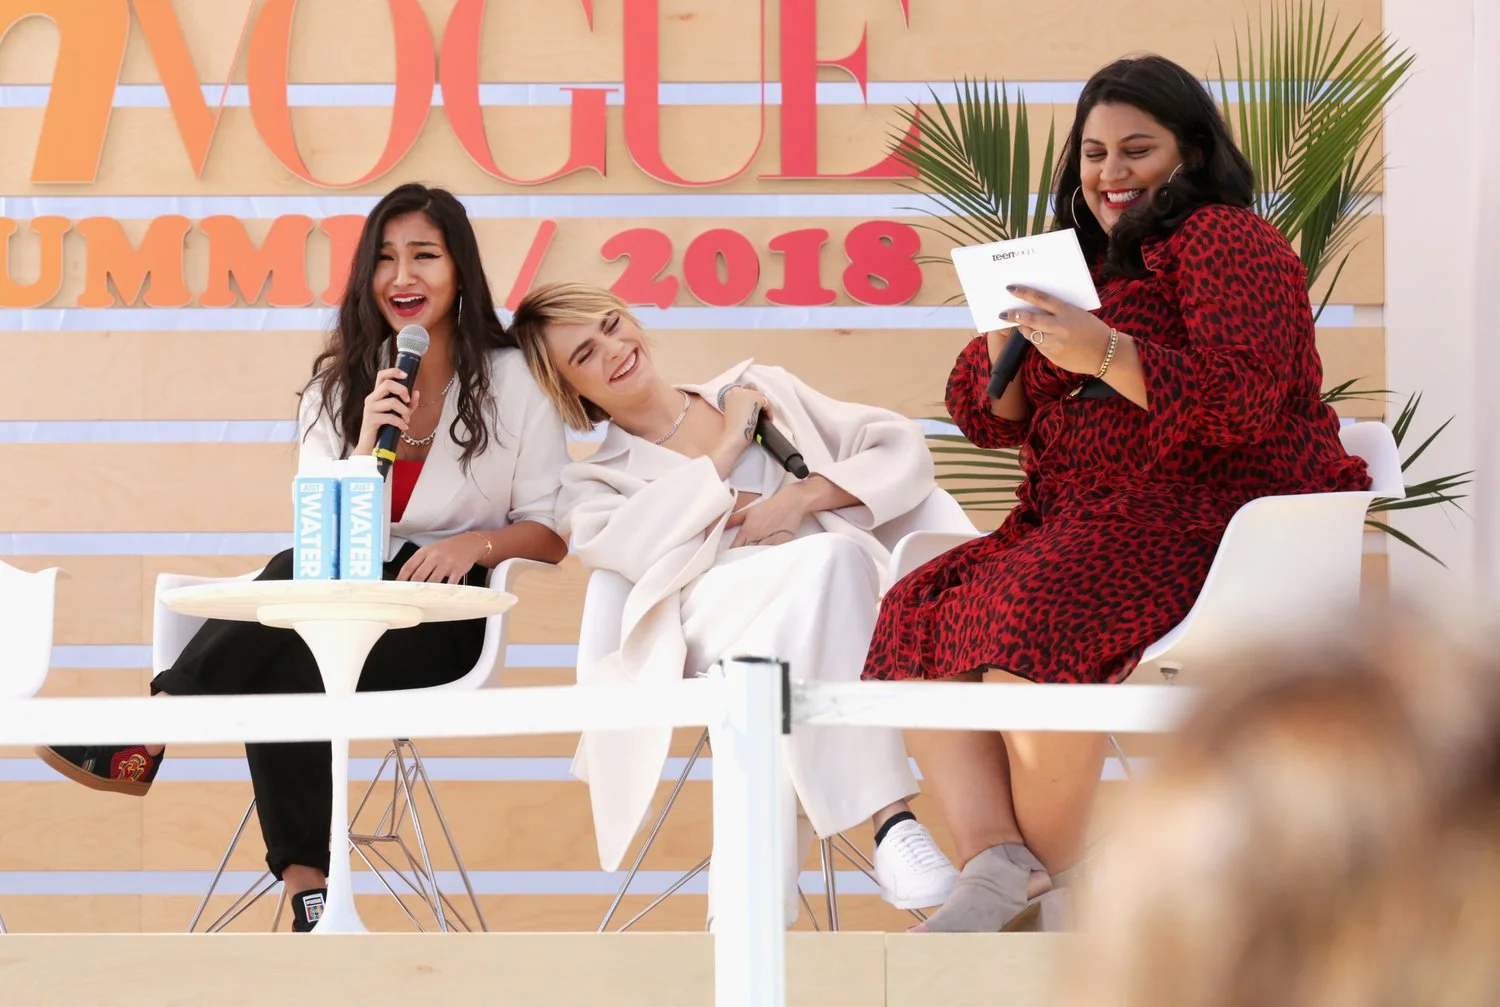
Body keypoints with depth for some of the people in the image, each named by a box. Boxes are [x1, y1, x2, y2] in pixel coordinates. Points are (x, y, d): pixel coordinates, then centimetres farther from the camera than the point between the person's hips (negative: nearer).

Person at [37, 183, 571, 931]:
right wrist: (366, 444, -15)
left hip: (443, 618, -3)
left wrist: (475, 543, -18)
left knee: (283, 669, -36)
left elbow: (551, 533, 3)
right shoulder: (341, 383, 12)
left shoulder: (516, 379, 3)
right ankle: (306, 888, -36)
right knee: (279, 667, -36)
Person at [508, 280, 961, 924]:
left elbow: (906, 452, 18)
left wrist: (801, 496, 1)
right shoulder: (592, 485, 24)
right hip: (710, 612, -2)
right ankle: (888, 820, -43)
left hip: (841, 610, 2)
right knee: (822, 559, -35)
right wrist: (727, 449, 5)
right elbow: (627, 546, -3)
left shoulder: (759, 388, 30)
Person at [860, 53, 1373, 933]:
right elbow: (988, 417, 17)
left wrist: (1108, 355, -26)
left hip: (1212, 520, -9)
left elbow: (1244, 402, -18)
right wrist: (1009, 359, -5)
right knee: (919, 617, -13)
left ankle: (1055, 887, -20)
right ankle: (996, 859, -26)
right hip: (1088, 527, 9)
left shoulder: (1226, 241, -3)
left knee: (1031, 616, -32)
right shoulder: (1086, 261, 21)